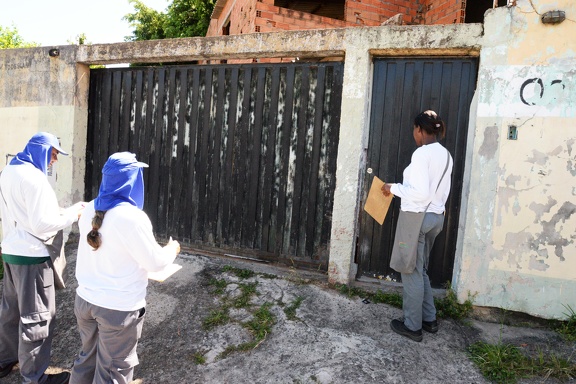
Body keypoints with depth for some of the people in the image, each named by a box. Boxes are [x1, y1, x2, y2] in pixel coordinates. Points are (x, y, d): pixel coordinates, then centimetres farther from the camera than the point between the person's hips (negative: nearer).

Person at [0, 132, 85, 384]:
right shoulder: (34, 178, -21)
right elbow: (41, 224, -23)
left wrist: (61, 211, 14)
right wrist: (73, 214, -12)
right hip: (31, 255, -10)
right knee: (37, 316, 2)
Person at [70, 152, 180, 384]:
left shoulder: (90, 210, -1)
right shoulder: (132, 217, -22)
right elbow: (155, 262, -14)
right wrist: (172, 249, 4)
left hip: (85, 299, 7)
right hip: (118, 307, -6)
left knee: (88, 358, 25)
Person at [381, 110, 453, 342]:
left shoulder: (422, 153, -17)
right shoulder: (445, 154, 10)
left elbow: (420, 193, -23)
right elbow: (441, 191, 15)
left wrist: (393, 188, -13)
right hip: (436, 217, 9)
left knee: (412, 271, 3)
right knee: (420, 270, 20)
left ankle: (412, 326, 15)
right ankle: (429, 319, 30)